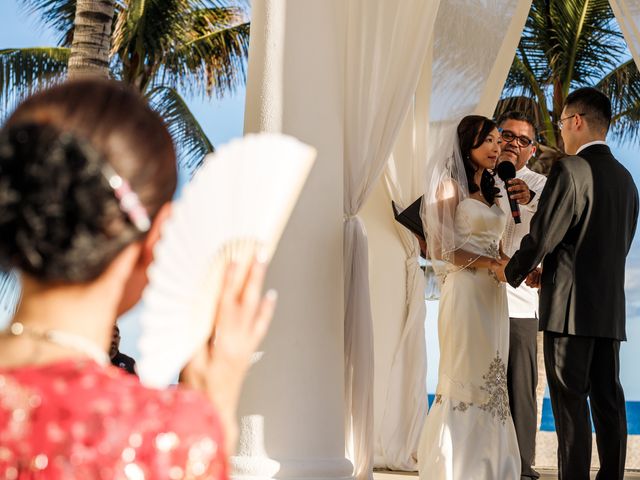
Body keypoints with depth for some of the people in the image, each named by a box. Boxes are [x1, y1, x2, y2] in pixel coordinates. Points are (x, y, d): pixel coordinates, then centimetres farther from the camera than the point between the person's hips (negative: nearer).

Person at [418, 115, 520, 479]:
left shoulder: (490, 191, 18)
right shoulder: (451, 186, -3)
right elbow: (441, 248, -10)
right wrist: (489, 263, -15)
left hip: (493, 293, 7)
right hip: (466, 290, -7)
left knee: (491, 379, 6)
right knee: (464, 377, -6)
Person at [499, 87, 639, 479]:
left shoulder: (570, 170, -11)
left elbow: (542, 236, -14)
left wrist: (512, 273, 5)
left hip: (570, 307, -7)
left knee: (570, 404, -5)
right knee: (608, 402, 9)